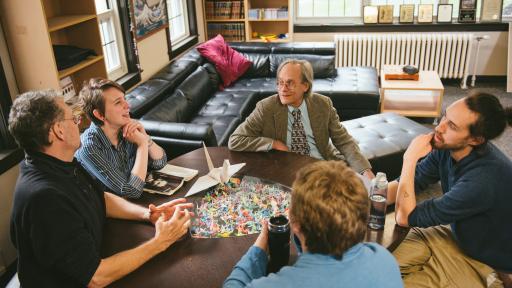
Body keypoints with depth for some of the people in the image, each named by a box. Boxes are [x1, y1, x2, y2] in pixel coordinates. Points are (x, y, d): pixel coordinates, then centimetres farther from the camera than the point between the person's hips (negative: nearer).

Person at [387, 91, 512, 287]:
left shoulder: (485, 179, -37)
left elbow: (405, 217, -30)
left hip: (485, 263, -6)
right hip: (457, 234, 6)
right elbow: (409, 184, -3)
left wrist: (410, 158, -29)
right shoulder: (445, 146, -15)